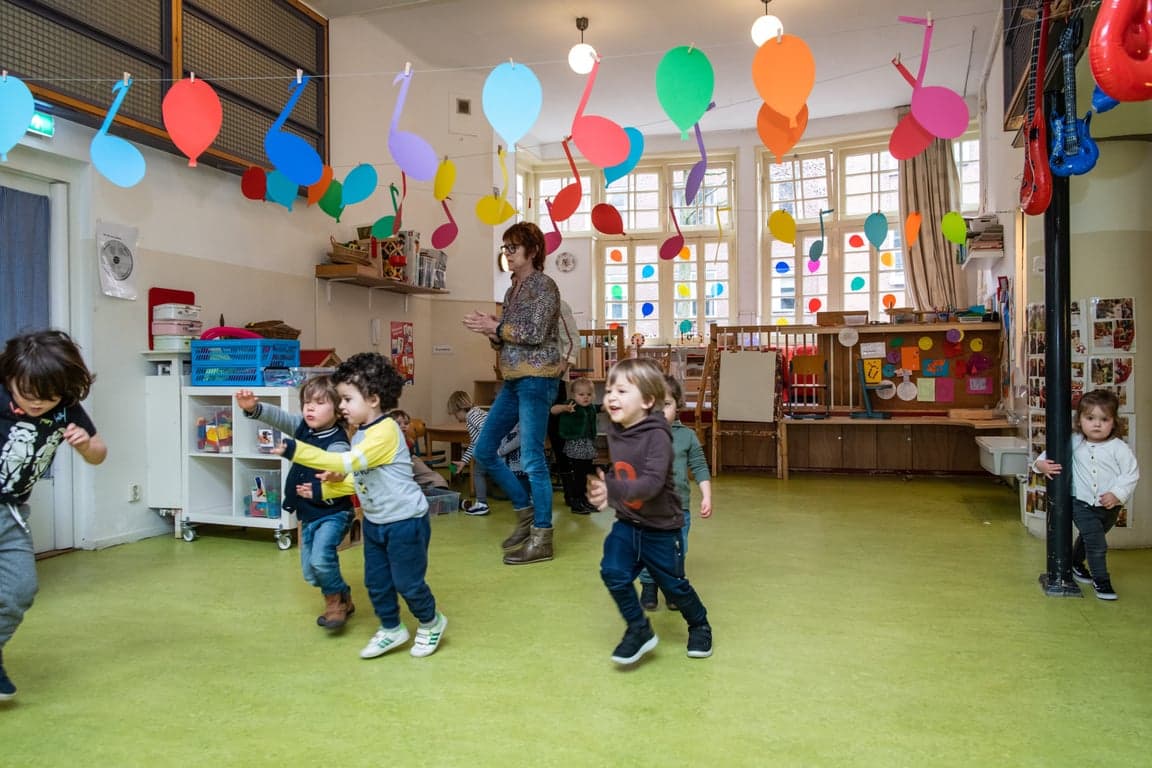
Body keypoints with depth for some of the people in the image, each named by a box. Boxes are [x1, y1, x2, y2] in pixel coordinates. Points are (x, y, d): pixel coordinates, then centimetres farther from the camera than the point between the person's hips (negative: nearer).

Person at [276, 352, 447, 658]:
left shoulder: (385, 431, -24)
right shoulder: (360, 433, 5)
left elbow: (347, 462, -34)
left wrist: (296, 450, -36)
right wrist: (334, 483, -7)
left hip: (405, 521, -8)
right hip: (374, 521, 8)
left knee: (407, 581, 5)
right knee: (376, 581, 14)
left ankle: (430, 623, 30)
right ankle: (391, 629, 34)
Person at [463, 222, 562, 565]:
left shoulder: (544, 285, -8)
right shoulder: (513, 290, 17)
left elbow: (536, 333, -19)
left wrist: (495, 326, -12)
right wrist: (490, 330, -1)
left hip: (536, 380, -9)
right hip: (512, 381, 9)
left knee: (532, 459, -7)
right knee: (483, 450, 11)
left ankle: (542, 540, 3)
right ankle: (526, 511, 24)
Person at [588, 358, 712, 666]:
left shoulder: (657, 435, -25)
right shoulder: (615, 433, -3)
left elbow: (652, 482, -36)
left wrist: (612, 490, -45)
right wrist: (605, 492, 0)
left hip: (661, 528, -5)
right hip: (626, 523, 5)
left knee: (673, 584, 12)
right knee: (613, 572, -12)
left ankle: (699, 626, 41)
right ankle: (639, 630, 10)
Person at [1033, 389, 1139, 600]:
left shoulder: (1119, 448, -11)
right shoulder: (1074, 442, -6)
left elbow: (1131, 473, -11)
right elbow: (1054, 450, 7)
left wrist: (1117, 494, -22)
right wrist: (1040, 463, -12)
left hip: (1109, 506, 1)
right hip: (1082, 503, -1)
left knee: (1088, 538, 22)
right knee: (1096, 543, -10)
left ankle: (1075, 564, 47)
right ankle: (1101, 581, 5)